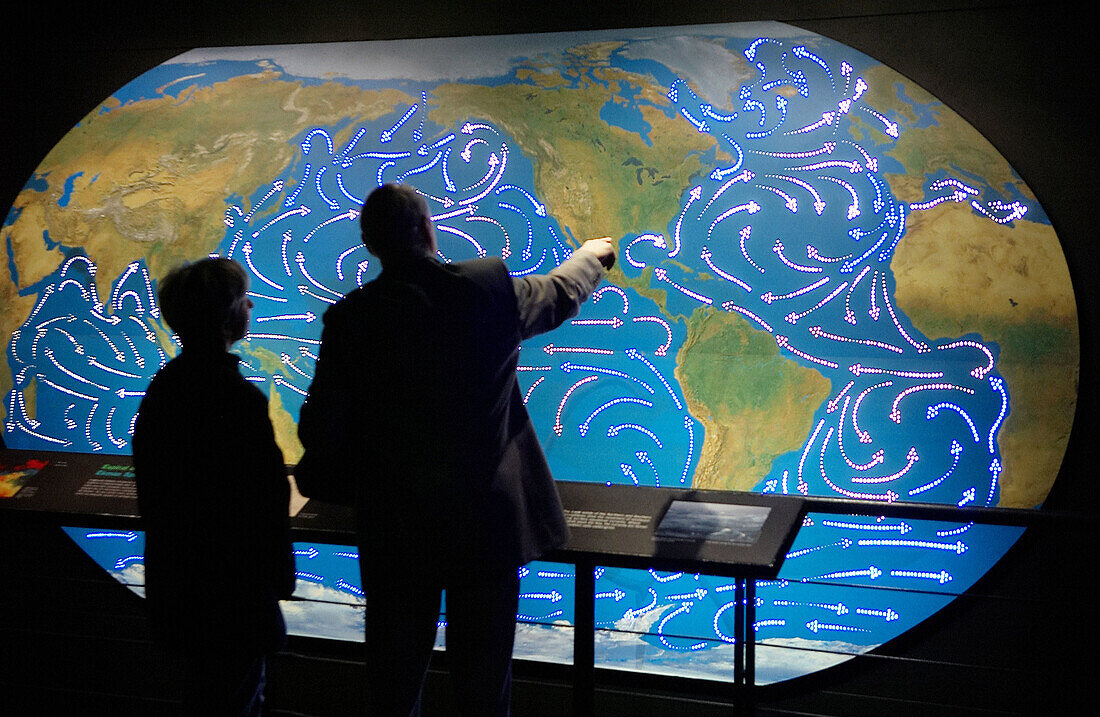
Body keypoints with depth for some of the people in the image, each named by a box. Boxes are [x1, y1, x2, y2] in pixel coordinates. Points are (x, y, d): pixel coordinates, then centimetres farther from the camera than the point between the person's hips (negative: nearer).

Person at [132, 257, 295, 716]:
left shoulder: (165, 382, 4)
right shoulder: (236, 394, -23)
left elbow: (151, 480, 13)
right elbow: (262, 497, -21)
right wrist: (279, 573, -10)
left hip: (175, 571, 9)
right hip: (231, 583, -9)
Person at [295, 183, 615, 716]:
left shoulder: (349, 318, -8)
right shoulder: (490, 287, -8)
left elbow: (322, 427, -5)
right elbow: (560, 294, 13)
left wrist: (318, 481, 17)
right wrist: (590, 255, 35)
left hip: (394, 526, 1)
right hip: (486, 518, 0)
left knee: (394, 673, 15)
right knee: (482, 673, 12)